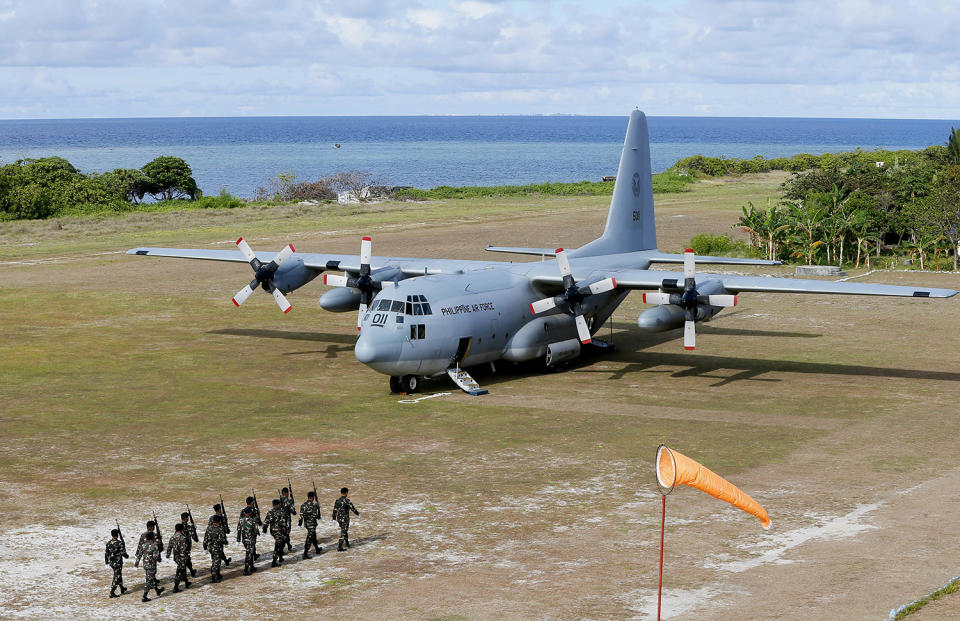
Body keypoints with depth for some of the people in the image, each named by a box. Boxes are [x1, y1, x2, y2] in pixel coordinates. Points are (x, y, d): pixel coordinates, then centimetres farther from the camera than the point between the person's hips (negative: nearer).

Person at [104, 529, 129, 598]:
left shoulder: (108, 543, 1)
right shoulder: (119, 543, -18)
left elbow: (106, 553, 8)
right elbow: (123, 553, -17)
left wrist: (106, 561, 19)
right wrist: (127, 556, 5)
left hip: (111, 563, 7)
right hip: (118, 563, -7)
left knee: (119, 575, 24)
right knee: (116, 577, -1)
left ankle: (122, 589, 37)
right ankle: (112, 593, -4)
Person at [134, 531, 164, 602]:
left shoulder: (143, 546, 0)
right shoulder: (154, 546, -18)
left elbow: (139, 555, 6)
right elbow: (155, 556, -20)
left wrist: (136, 563, 17)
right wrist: (158, 559, 2)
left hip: (145, 565, 7)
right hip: (151, 565, -7)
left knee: (152, 578, 25)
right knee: (149, 581, -1)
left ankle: (157, 590, 44)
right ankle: (144, 597, 0)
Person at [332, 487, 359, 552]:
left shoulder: (337, 500, 0)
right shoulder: (347, 501, -18)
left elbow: (334, 510, 4)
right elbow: (353, 508, -10)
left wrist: (334, 519, 11)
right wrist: (358, 514, 7)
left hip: (339, 519, 7)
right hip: (345, 519, -7)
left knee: (345, 530, 26)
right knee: (343, 533, -1)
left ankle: (347, 543, 40)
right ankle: (339, 547, -2)